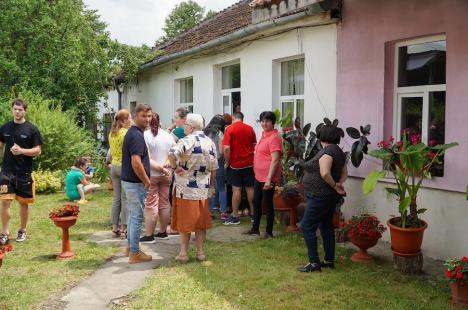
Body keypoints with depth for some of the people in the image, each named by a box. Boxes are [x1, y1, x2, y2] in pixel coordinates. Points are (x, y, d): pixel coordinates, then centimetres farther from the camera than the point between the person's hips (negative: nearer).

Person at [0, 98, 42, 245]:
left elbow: (38, 151, -6)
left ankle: (22, 231, 24)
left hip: (24, 172, -2)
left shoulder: (31, 129, -3)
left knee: (23, 202, 8)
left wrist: (22, 151, -20)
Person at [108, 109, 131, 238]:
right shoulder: (127, 133, -14)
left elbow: (111, 151, 14)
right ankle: (123, 229, 2)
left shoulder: (112, 133, 9)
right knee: (125, 199, -1)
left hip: (114, 166, 7)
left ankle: (115, 228, 15)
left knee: (116, 197, 11)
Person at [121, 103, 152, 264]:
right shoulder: (137, 135, -20)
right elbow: (136, 163, -28)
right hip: (136, 183, -10)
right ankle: (134, 254, 8)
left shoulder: (132, 132, 12)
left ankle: (131, 247, 32)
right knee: (137, 217, -1)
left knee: (133, 215, 20)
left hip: (129, 181, 10)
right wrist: (147, 181, -16)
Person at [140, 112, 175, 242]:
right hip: (166, 175, 5)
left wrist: (161, 168, -13)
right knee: (164, 203, 13)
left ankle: (149, 235, 4)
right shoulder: (168, 135, 5)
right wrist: (165, 167, 4)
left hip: (151, 175, -5)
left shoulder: (145, 136, -11)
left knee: (151, 205, 0)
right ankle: (163, 232, 22)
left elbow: (146, 160, -18)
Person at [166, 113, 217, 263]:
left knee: (184, 221, 7)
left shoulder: (187, 141, -15)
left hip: (185, 189, -5)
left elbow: (172, 154, -33)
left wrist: (174, 167, -15)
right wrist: (211, 185, 21)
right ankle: (200, 252, 18)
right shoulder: (210, 143, 4)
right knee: (201, 221, 13)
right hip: (203, 189, 5)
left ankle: (183, 253, 13)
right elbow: (214, 168, 10)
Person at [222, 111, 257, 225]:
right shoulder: (250, 129, 3)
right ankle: (253, 213, 16)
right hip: (249, 163, 3)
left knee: (236, 189, -1)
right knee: (250, 188, 9)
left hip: (235, 164, -3)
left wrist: (227, 162, -4)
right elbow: (255, 146, 10)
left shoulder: (229, 129, -9)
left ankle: (235, 216, 3)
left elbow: (226, 148, -16)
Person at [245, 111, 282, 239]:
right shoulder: (263, 135, 13)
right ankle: (255, 228, 32)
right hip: (259, 175, 9)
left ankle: (269, 232, 15)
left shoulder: (274, 138, -16)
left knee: (267, 203, 1)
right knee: (256, 202, 18)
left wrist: (269, 179, -24)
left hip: (268, 177, -9)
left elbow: (275, 161, -21)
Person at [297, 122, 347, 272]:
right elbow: (344, 173, 17)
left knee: (307, 226, -4)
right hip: (331, 196, 10)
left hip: (320, 196, -10)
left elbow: (324, 173, -31)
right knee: (327, 226, 17)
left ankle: (314, 262, -2)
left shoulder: (327, 151, -19)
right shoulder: (339, 152, 11)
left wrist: (335, 186, -16)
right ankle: (329, 260, 23)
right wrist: (339, 184, 0)